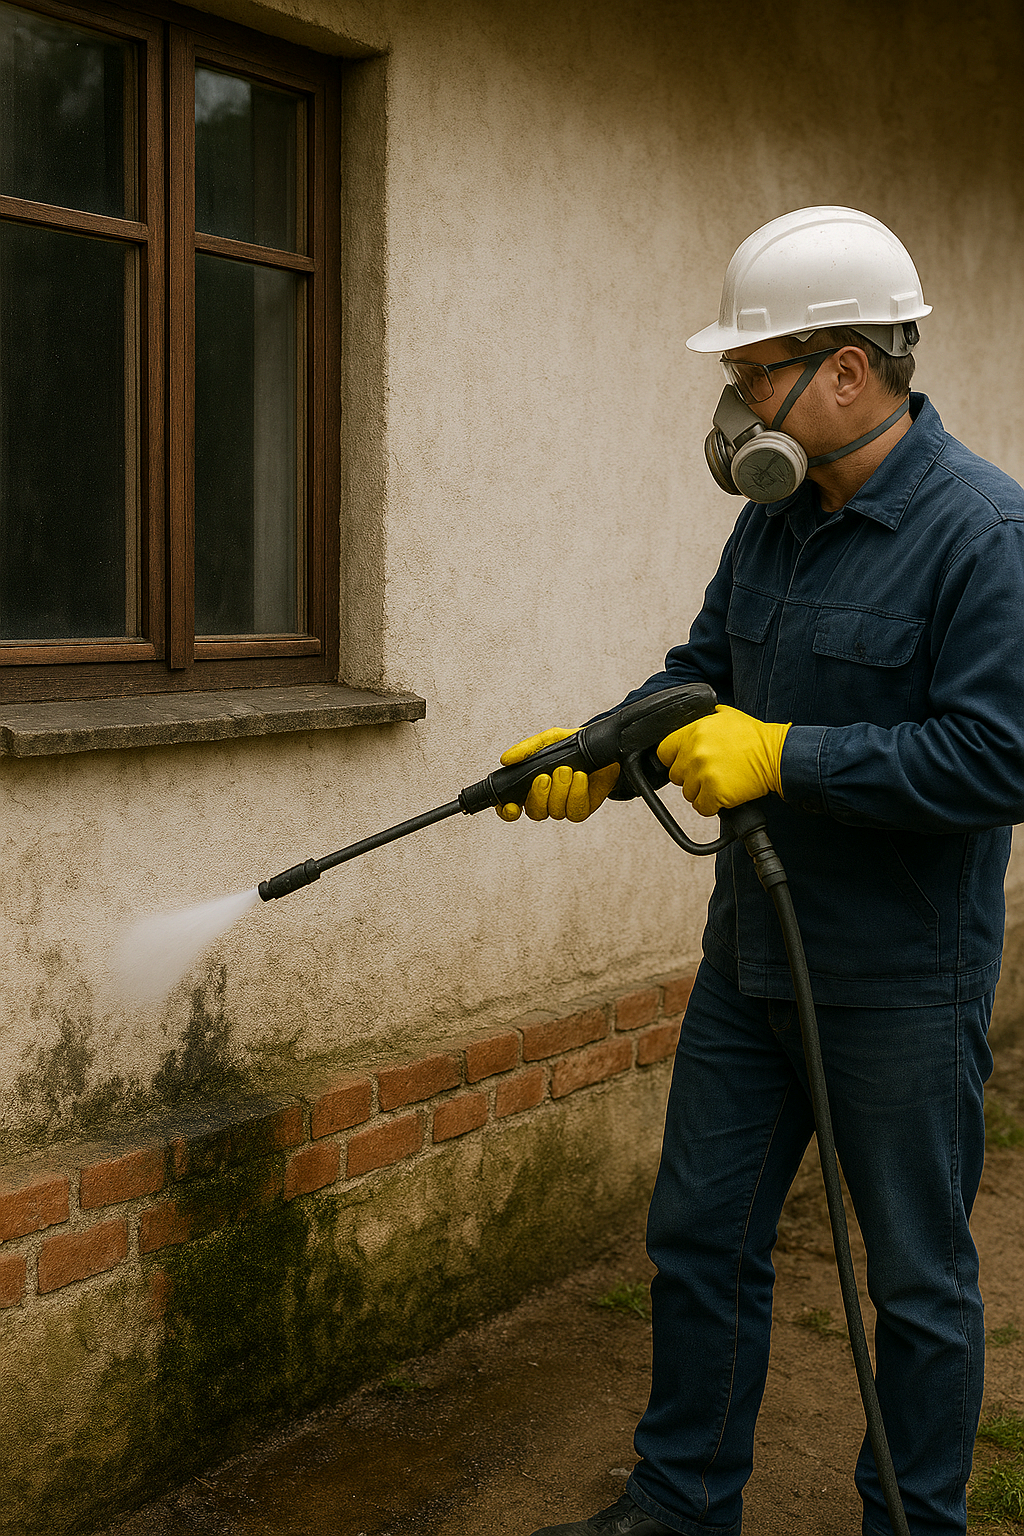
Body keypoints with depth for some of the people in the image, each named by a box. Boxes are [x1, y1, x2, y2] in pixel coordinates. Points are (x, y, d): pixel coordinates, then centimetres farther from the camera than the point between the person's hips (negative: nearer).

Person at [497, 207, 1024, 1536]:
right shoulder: (776, 518, 6)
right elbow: (703, 674, 13)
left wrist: (783, 759, -23)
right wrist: (594, 755, -3)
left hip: (902, 979, -7)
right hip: (753, 951, 8)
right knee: (700, 1239, 16)